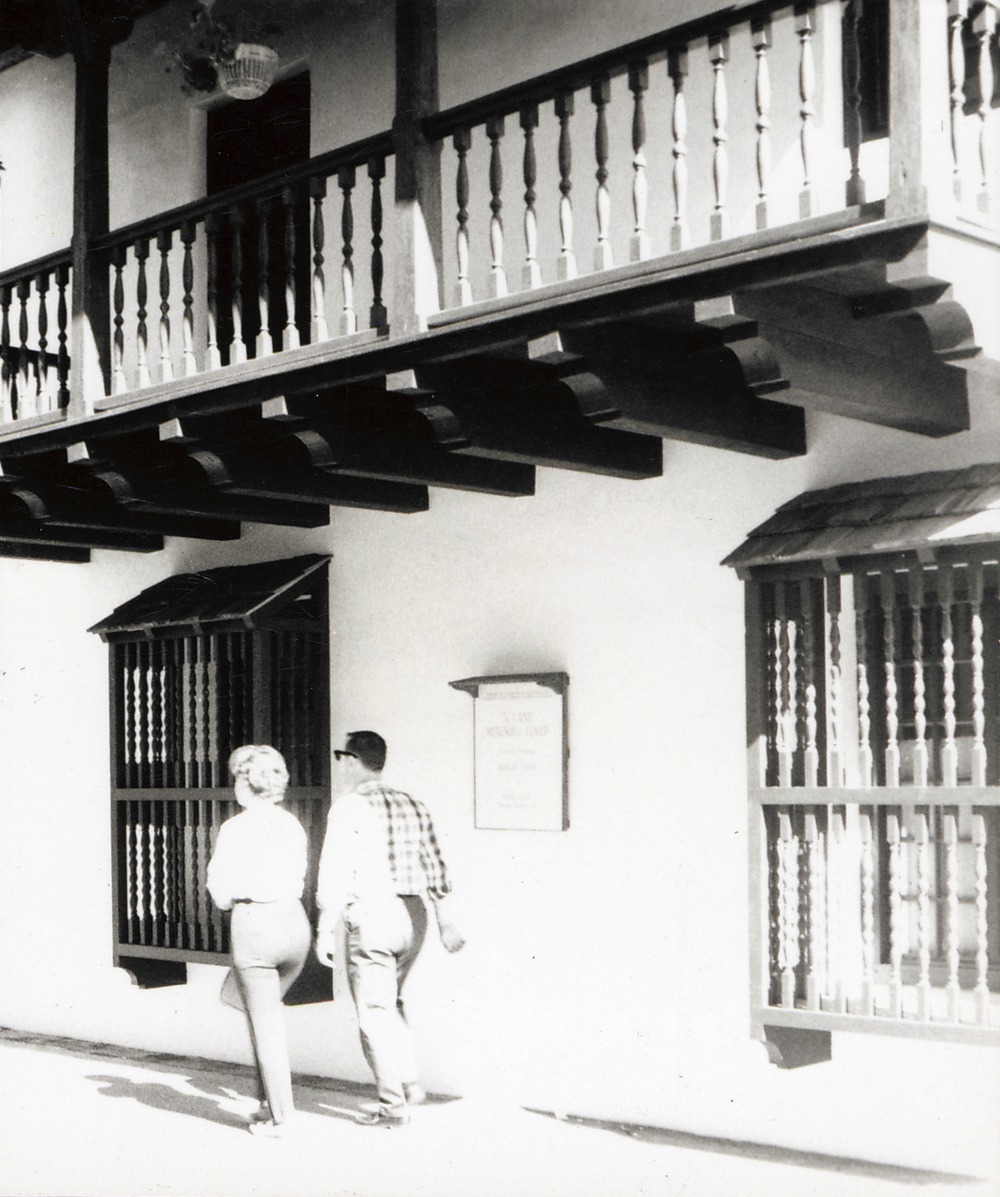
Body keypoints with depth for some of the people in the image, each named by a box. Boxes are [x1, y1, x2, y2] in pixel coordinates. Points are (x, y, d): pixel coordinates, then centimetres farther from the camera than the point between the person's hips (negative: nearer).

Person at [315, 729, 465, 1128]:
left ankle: (393, 1104, 3)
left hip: (371, 913, -6)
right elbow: (434, 866, 11)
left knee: (374, 1011, 2)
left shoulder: (350, 807, -7)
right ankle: (410, 1081, 15)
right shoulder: (412, 805, 11)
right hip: (412, 914, 6)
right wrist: (445, 919, 15)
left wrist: (326, 931, -9)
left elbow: (336, 874, -11)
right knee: (391, 1001, 23)